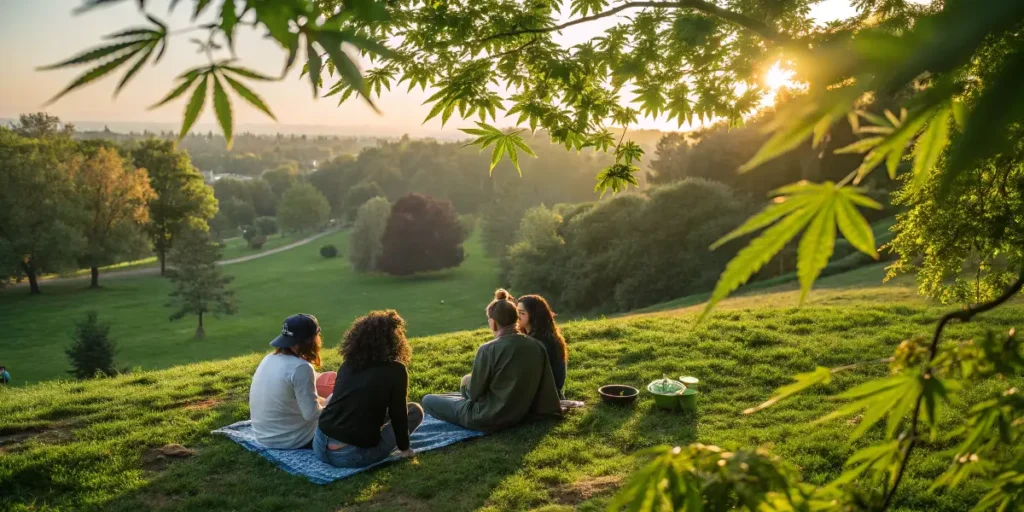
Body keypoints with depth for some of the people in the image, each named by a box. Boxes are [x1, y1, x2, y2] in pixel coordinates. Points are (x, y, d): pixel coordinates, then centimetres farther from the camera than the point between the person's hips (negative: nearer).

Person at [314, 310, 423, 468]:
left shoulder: (347, 364, 10)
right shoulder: (395, 370, -7)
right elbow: (398, 413, 0)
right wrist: (404, 448, 16)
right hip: (353, 456, -7)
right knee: (415, 410, 11)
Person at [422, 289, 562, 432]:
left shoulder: (488, 349, -22)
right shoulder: (537, 346, -7)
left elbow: (474, 393, -12)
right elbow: (547, 387, -1)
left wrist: (466, 385, 9)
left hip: (488, 418, -6)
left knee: (428, 401, 9)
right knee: (463, 395, 33)